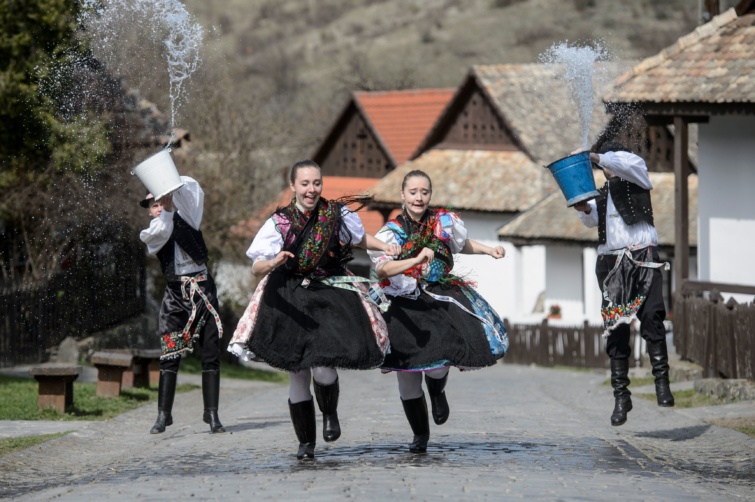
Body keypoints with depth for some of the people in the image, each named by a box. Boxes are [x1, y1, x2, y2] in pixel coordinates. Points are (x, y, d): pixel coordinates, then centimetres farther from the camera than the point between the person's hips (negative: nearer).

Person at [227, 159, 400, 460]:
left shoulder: (337, 214, -3)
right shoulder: (279, 222, -6)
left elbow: (360, 237, 18)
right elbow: (256, 269, -11)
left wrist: (384, 247, 0)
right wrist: (274, 262, -32)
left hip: (332, 294, 0)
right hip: (291, 299, 0)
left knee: (323, 367, -17)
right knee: (297, 372, 4)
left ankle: (330, 413, 16)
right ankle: (306, 442, 19)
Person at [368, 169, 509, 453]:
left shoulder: (444, 222, 0)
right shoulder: (392, 231, -8)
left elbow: (463, 245, 24)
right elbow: (381, 269, -24)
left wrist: (488, 250, 11)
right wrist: (417, 260, -34)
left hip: (439, 299, 0)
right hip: (404, 306, 0)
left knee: (437, 364, -23)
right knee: (407, 378, 6)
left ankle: (437, 391, 15)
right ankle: (420, 435, 26)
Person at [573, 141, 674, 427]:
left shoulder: (636, 176, 13)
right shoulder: (602, 193, 21)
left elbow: (625, 161, -8)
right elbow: (593, 218, 4)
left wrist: (592, 157, -6)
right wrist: (585, 209, -16)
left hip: (642, 258, -3)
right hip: (611, 262, 4)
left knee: (651, 316, -20)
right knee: (616, 329, 0)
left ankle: (661, 381, -18)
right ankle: (620, 395, 2)